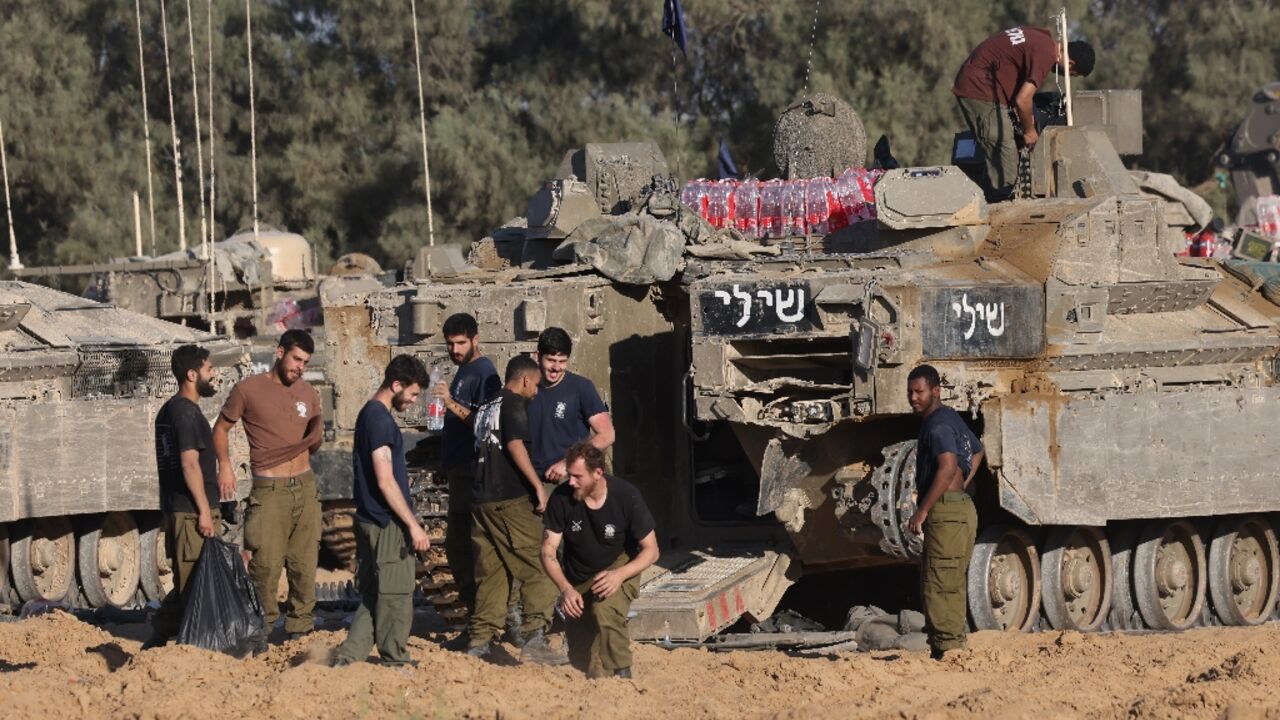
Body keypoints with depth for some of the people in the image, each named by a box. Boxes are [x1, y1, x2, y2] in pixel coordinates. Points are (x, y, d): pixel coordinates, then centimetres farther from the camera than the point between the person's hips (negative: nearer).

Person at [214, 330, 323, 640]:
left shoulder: (309, 394, 13)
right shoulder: (249, 389, -1)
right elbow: (221, 428, 7)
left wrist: (317, 435, 1)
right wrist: (224, 465, -5)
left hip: (305, 486, 4)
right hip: (269, 489, -4)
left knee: (305, 564, 3)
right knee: (266, 563, -9)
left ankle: (299, 629, 12)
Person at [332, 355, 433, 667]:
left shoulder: (371, 414, 15)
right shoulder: (379, 419, -16)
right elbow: (385, 481, -20)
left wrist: (409, 523, 23)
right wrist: (413, 525, -18)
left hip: (372, 523, 10)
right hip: (387, 525, -10)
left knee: (374, 598, 12)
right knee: (395, 600, 0)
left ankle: (347, 657, 9)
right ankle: (395, 663, 9)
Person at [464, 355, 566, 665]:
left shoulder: (486, 407, 20)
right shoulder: (514, 403, -5)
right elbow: (515, 444, -17)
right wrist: (538, 486, -17)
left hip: (481, 500, 8)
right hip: (510, 500, -8)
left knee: (490, 571, 12)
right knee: (536, 569, -7)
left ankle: (480, 639, 11)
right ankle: (533, 639, -18)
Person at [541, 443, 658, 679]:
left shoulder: (626, 496, -21)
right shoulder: (562, 498, -17)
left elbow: (651, 550, -14)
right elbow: (548, 551, -12)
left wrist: (619, 575, -31)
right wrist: (566, 589, -28)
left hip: (621, 569, -3)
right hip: (577, 581, 3)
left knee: (605, 608, -37)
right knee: (582, 662, 1)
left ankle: (621, 675, -22)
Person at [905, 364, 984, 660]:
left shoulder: (938, 424, -13)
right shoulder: (951, 418, 20)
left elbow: (948, 467, -26)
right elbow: (977, 451, 37)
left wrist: (922, 511, -23)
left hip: (945, 510, -11)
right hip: (962, 507, 11)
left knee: (939, 585, -12)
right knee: (951, 586, 14)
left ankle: (946, 649, -15)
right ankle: (956, 645, 17)